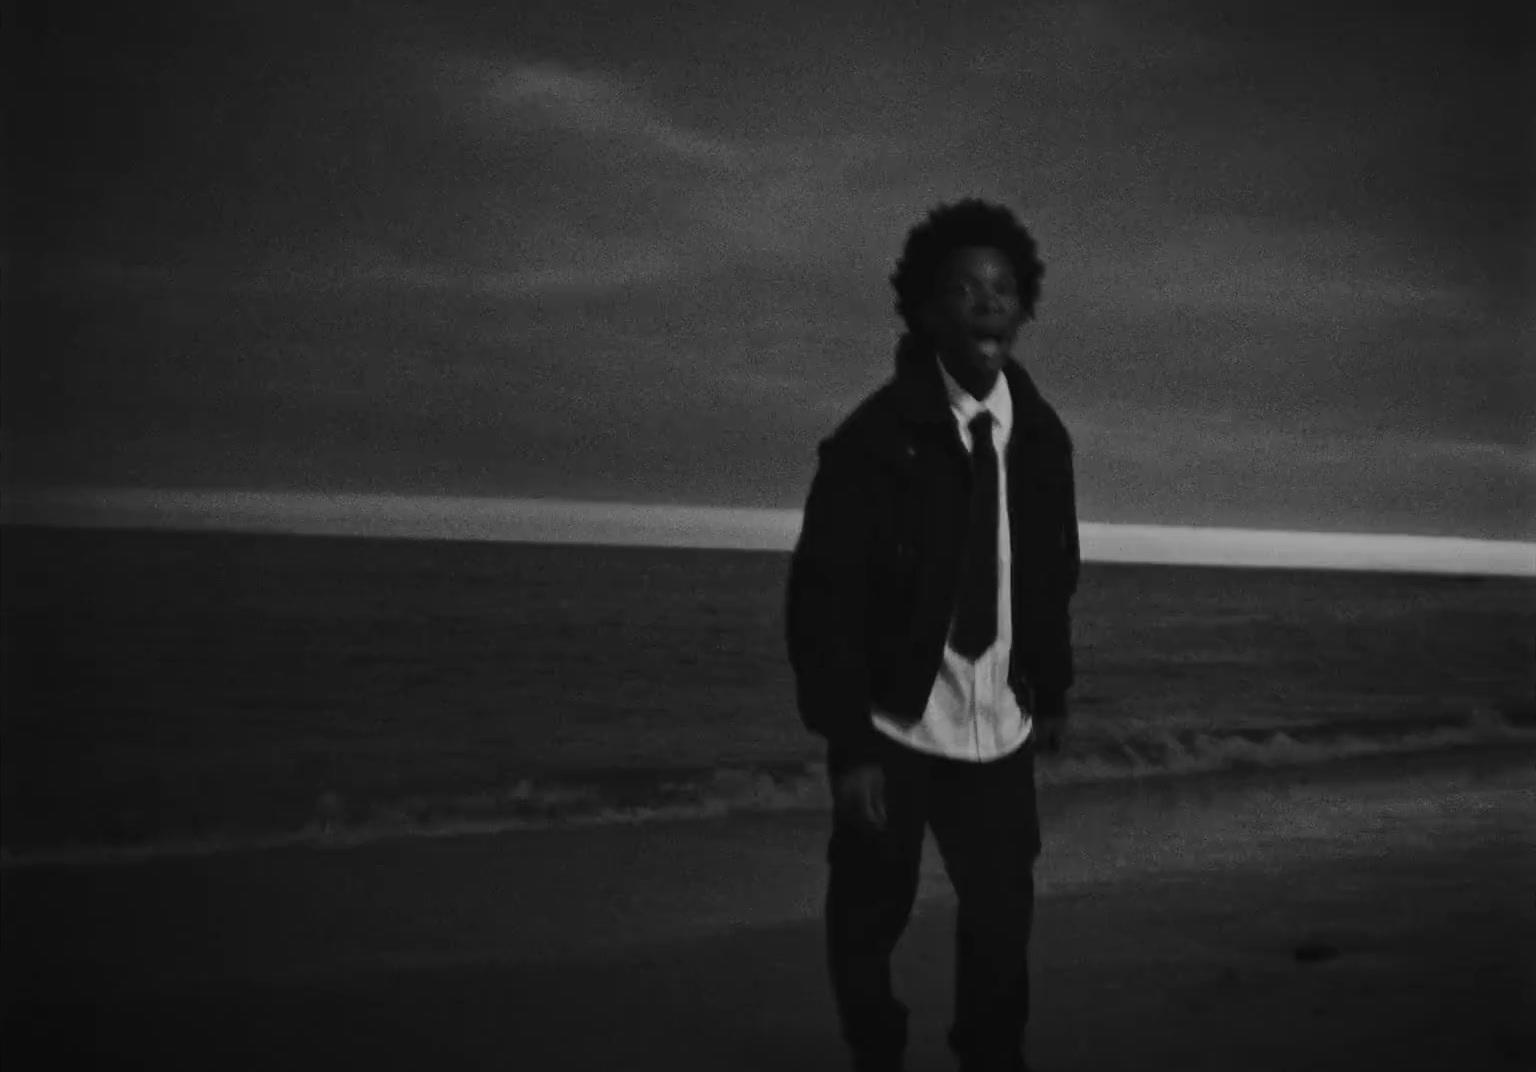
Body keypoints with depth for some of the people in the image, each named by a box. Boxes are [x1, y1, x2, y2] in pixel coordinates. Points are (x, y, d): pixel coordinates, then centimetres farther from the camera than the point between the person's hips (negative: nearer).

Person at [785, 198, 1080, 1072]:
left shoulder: (1041, 434, 1)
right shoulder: (877, 437, -14)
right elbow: (824, 600, -15)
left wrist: (1053, 691, 13)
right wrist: (848, 746, -18)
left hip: (998, 732, 4)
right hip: (895, 731, -3)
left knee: (1003, 920, 5)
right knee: (869, 925, 8)